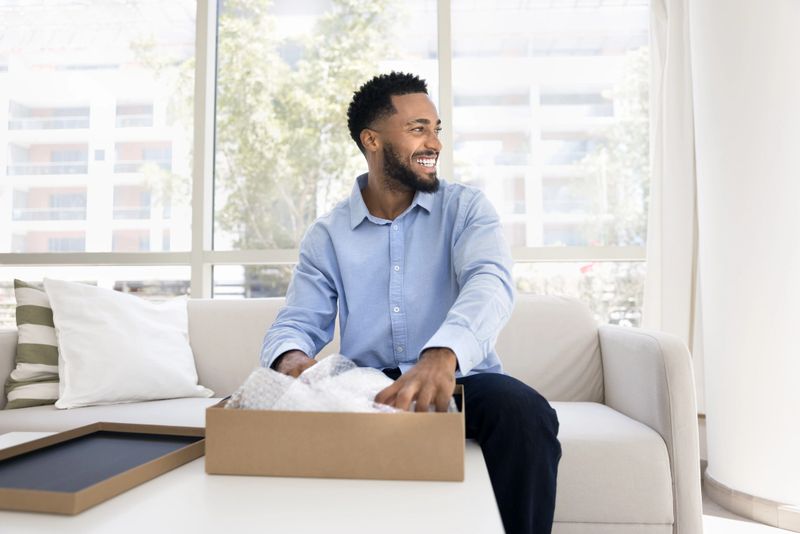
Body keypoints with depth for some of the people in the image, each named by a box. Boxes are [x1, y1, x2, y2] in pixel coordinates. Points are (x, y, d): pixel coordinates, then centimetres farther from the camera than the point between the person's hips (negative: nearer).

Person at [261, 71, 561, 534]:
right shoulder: (327, 236, 7)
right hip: (366, 388, 1)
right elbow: (299, 322, 5)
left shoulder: (466, 208, 2)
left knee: (525, 413, -31)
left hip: (460, 377, 0)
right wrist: (291, 357, -23)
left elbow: (490, 282, -18)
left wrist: (444, 354, -40)